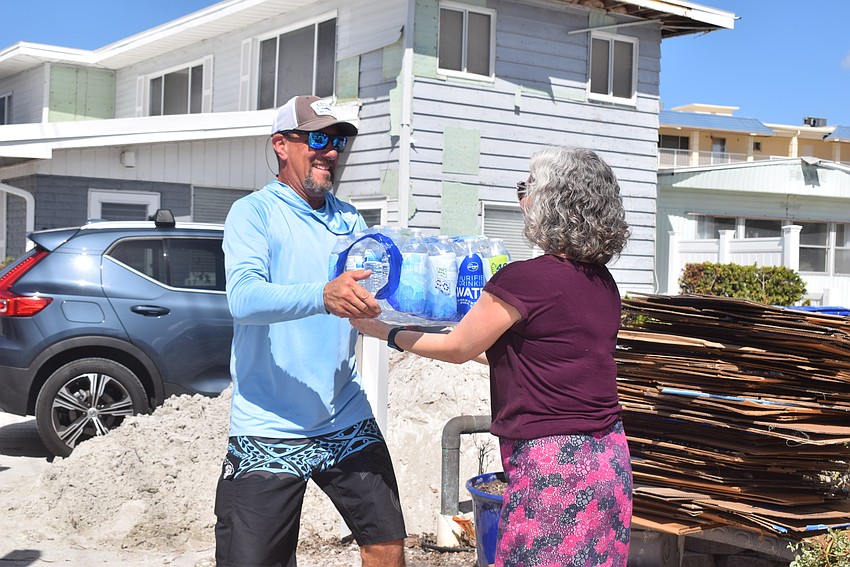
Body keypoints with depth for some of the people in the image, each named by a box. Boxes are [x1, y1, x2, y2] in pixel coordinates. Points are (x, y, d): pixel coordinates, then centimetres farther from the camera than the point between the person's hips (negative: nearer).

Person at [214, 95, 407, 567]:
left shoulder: (350, 220, 12)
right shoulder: (255, 212, -5)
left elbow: (378, 289, 10)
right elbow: (244, 298, -21)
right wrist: (323, 296, -37)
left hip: (347, 421, 5)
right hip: (270, 431, -5)